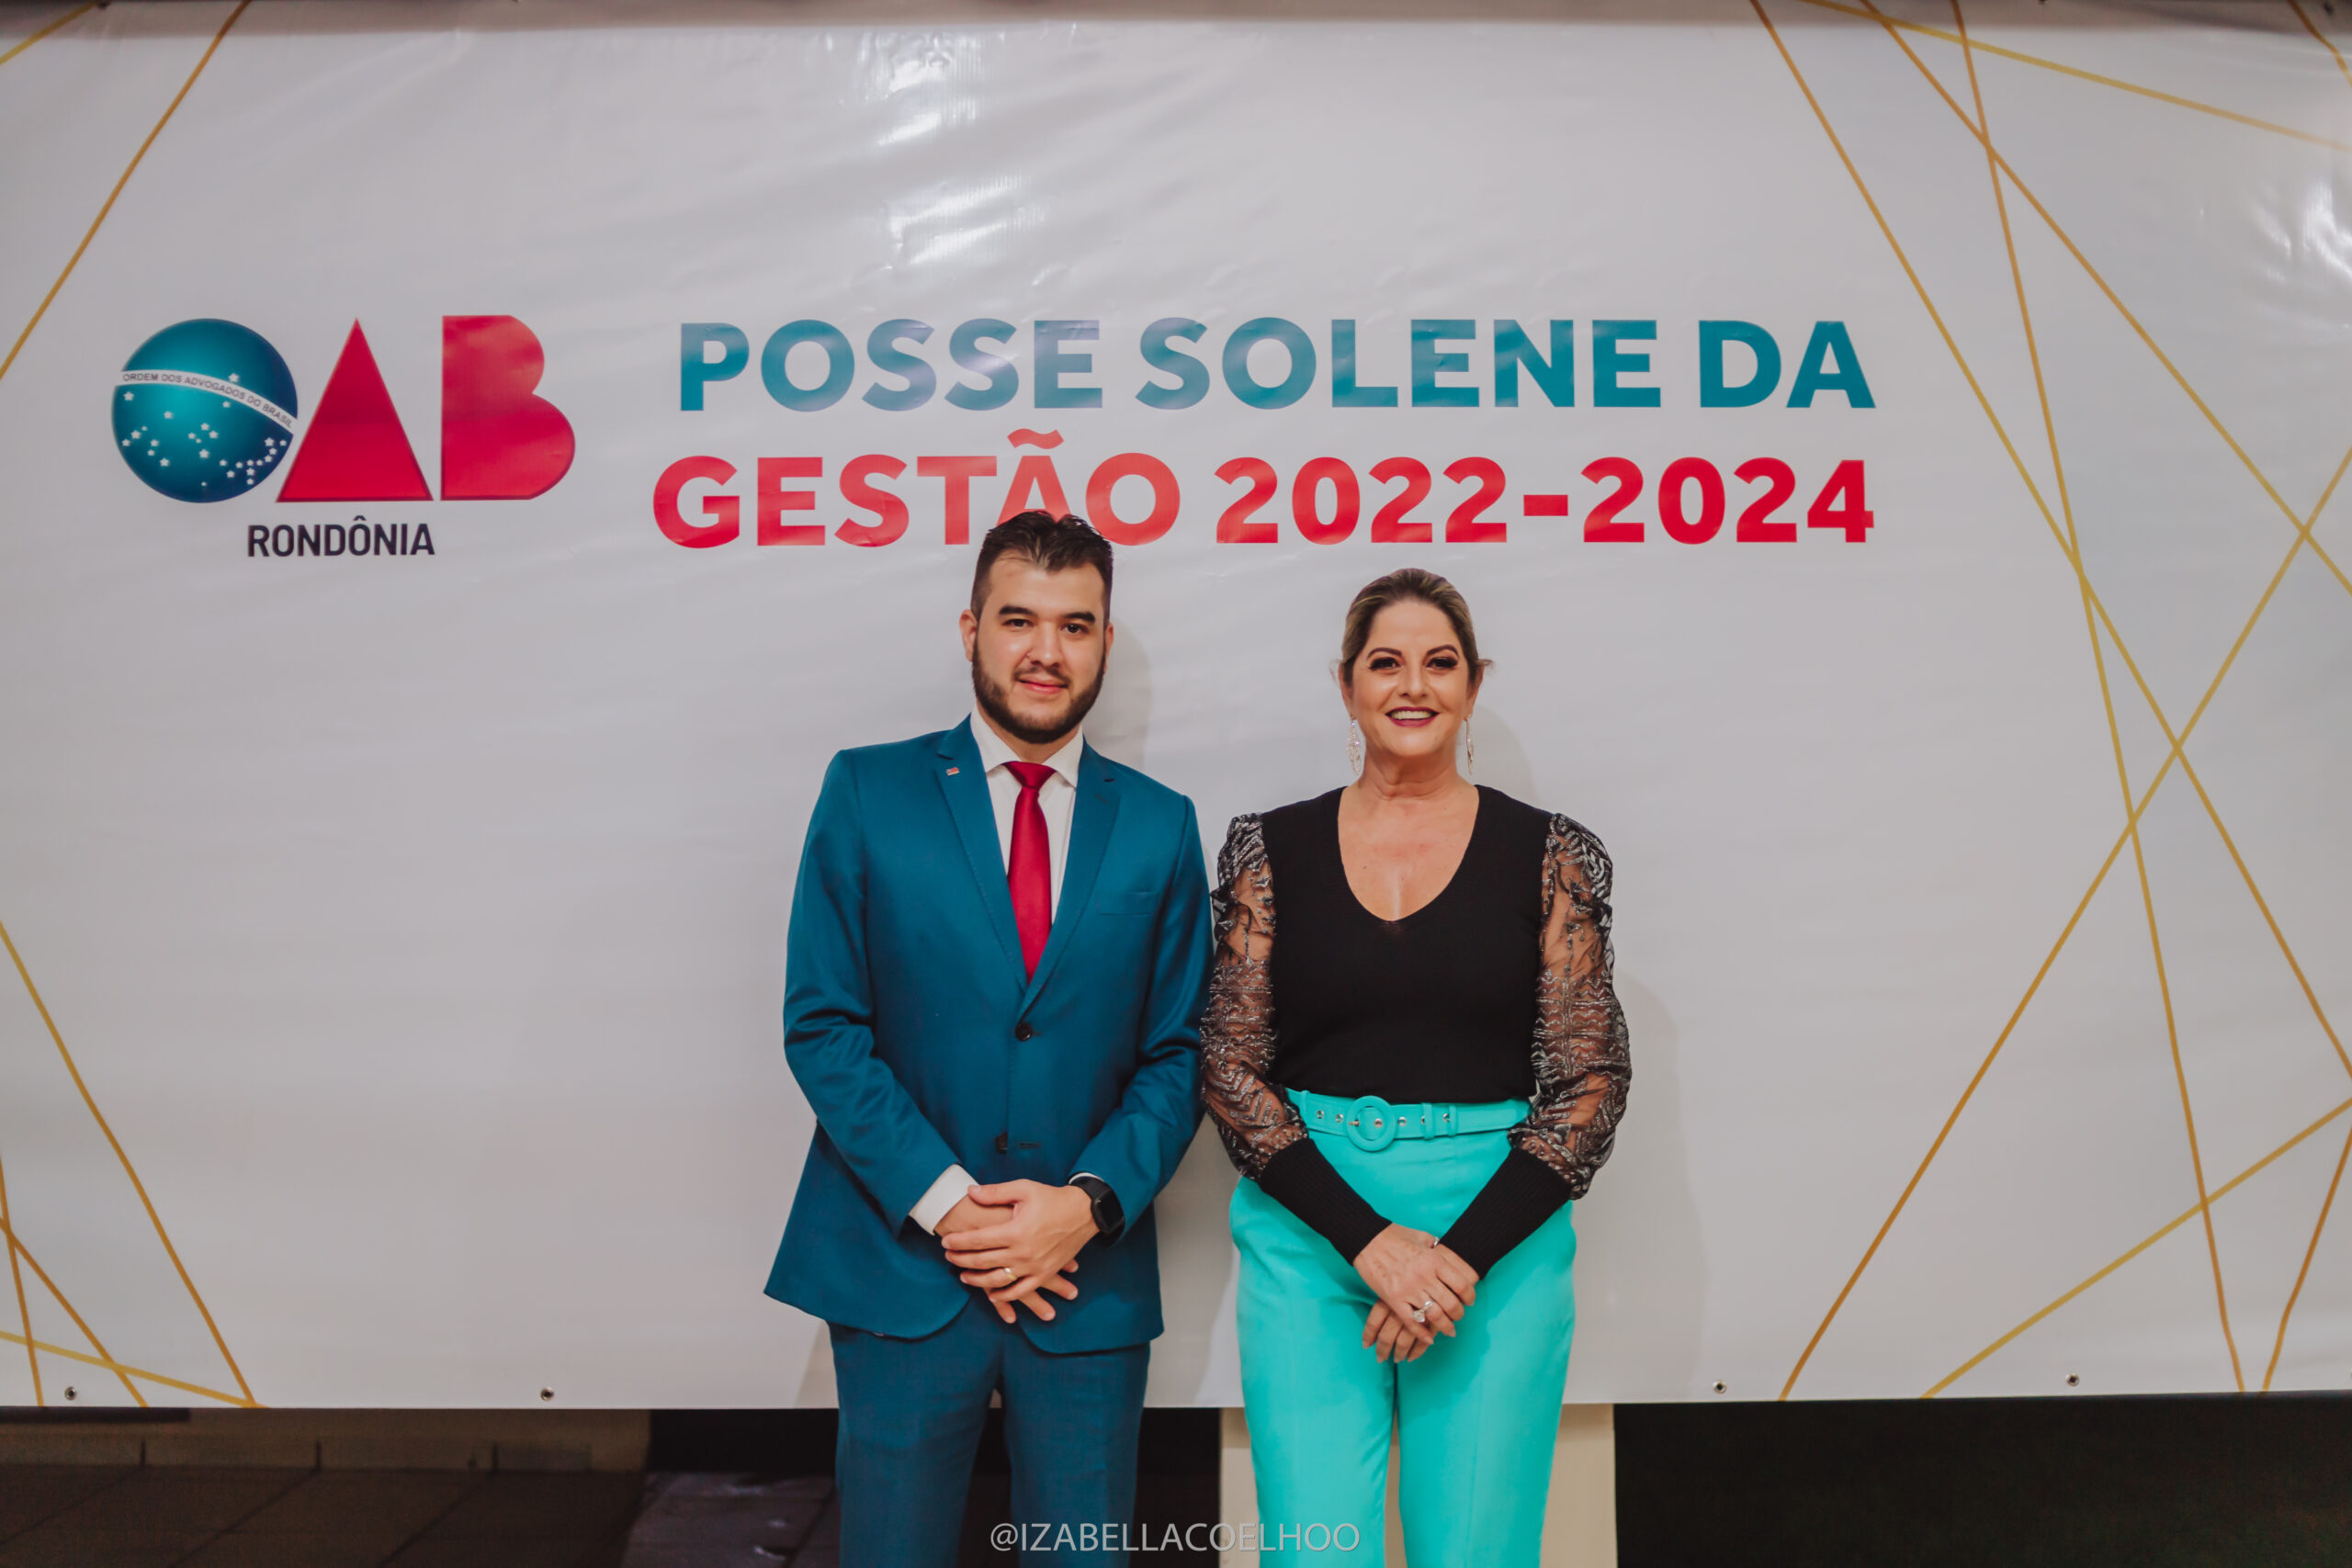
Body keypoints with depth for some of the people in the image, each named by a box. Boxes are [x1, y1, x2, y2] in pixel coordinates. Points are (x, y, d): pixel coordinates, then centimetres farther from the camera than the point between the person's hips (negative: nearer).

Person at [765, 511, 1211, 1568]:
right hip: (902, 1266, -1)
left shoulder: (1160, 825, 4)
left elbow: (1178, 1050, 4)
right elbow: (821, 1024, -4)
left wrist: (1092, 1201, -10)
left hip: (1089, 1278, 2)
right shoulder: (868, 792, 0)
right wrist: (943, 1203, -12)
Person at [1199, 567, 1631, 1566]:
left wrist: (1466, 1254, -11)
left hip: (1498, 1228, 0)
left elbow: (1590, 1080, 0)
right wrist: (1371, 1239, -11)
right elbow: (1229, 1069, -1)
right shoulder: (1272, 850, 4)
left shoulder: (1549, 856, 3)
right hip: (1308, 1229, 0)